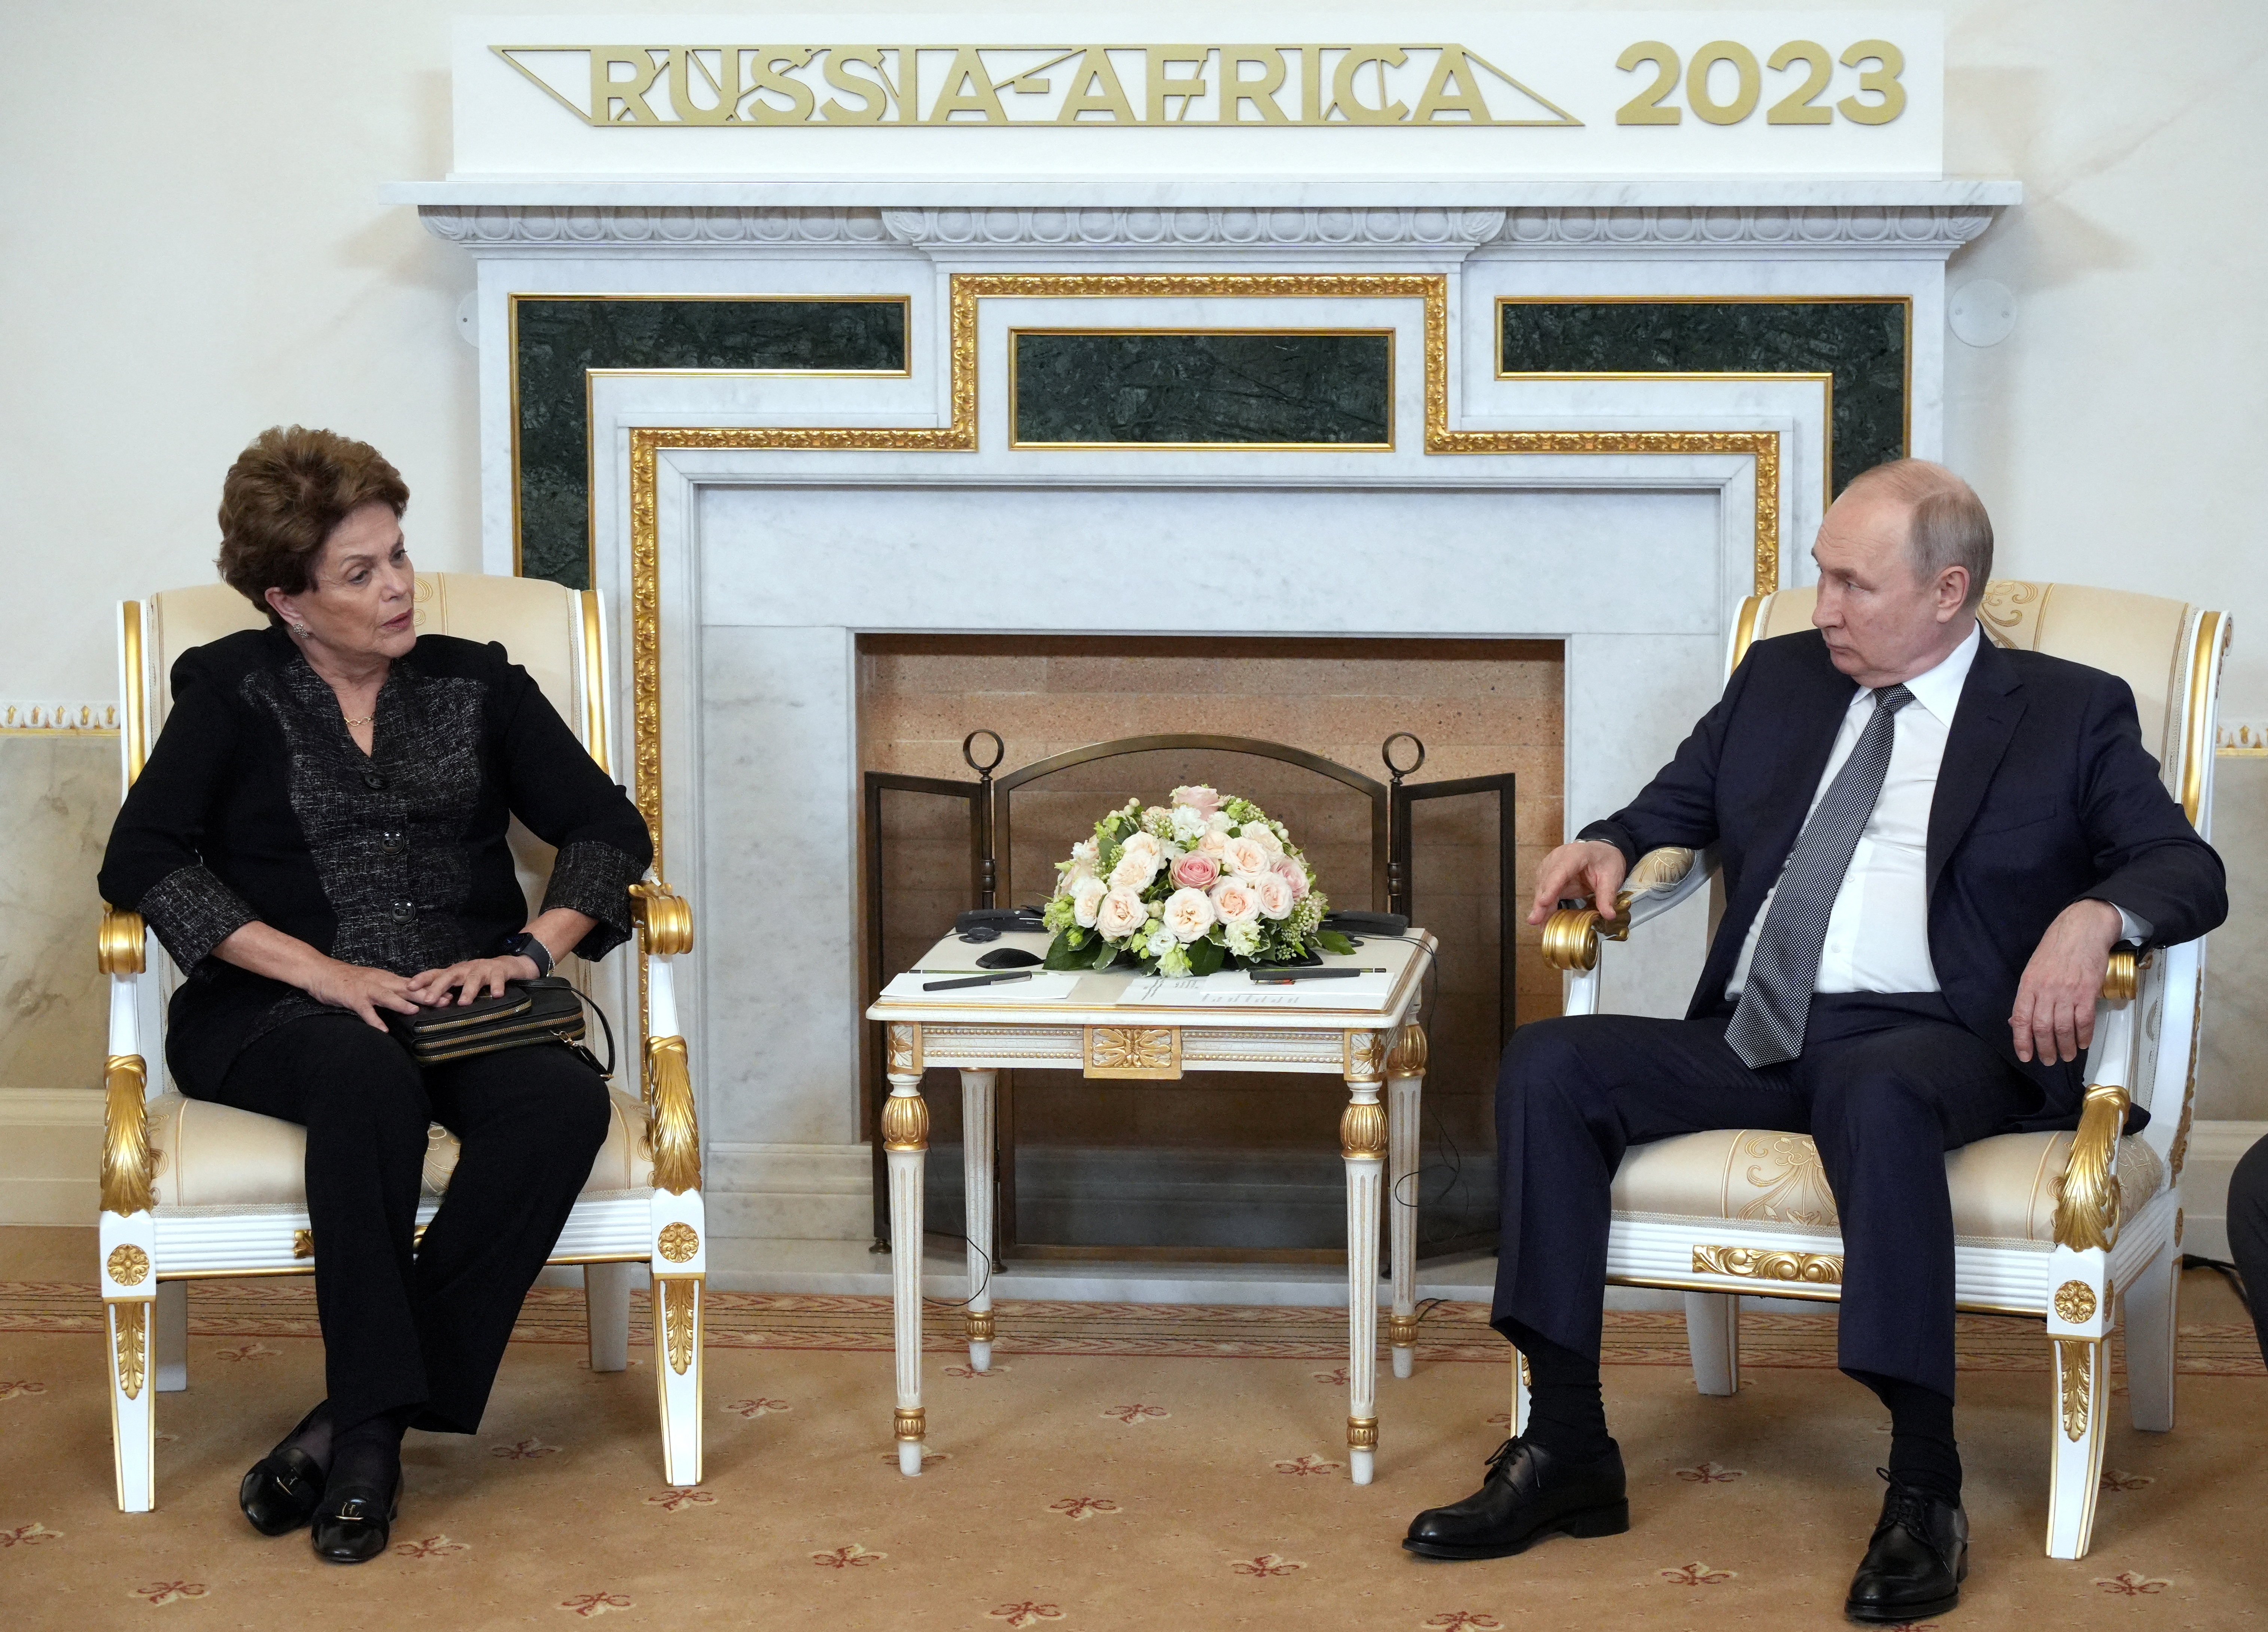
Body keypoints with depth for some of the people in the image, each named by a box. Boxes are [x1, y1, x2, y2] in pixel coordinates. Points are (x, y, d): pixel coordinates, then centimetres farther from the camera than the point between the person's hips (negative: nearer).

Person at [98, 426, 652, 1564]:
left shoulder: (475, 685, 18)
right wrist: (321, 970, -16)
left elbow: (610, 829, 13)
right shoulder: (233, 691, 9)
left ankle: (353, 1423, -31)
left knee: (565, 1099, -32)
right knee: (369, 1079, -40)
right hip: (279, 1017, -3)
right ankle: (374, 1426, -35)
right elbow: (141, 859, -4)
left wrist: (531, 949, -7)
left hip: (464, 1006, 3)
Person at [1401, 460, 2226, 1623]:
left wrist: (2093, 914, -21)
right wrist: (1608, 847, 8)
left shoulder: (2070, 714, 8)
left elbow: (2189, 870, 1)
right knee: (1546, 1067, -18)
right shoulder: (1778, 678, 21)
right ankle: (1567, 1454, -17)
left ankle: (1925, 1489, -35)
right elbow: (1677, 804, 32)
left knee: (1873, 1093, -41)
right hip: (1753, 1038, 5)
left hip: (1929, 1039, -5)